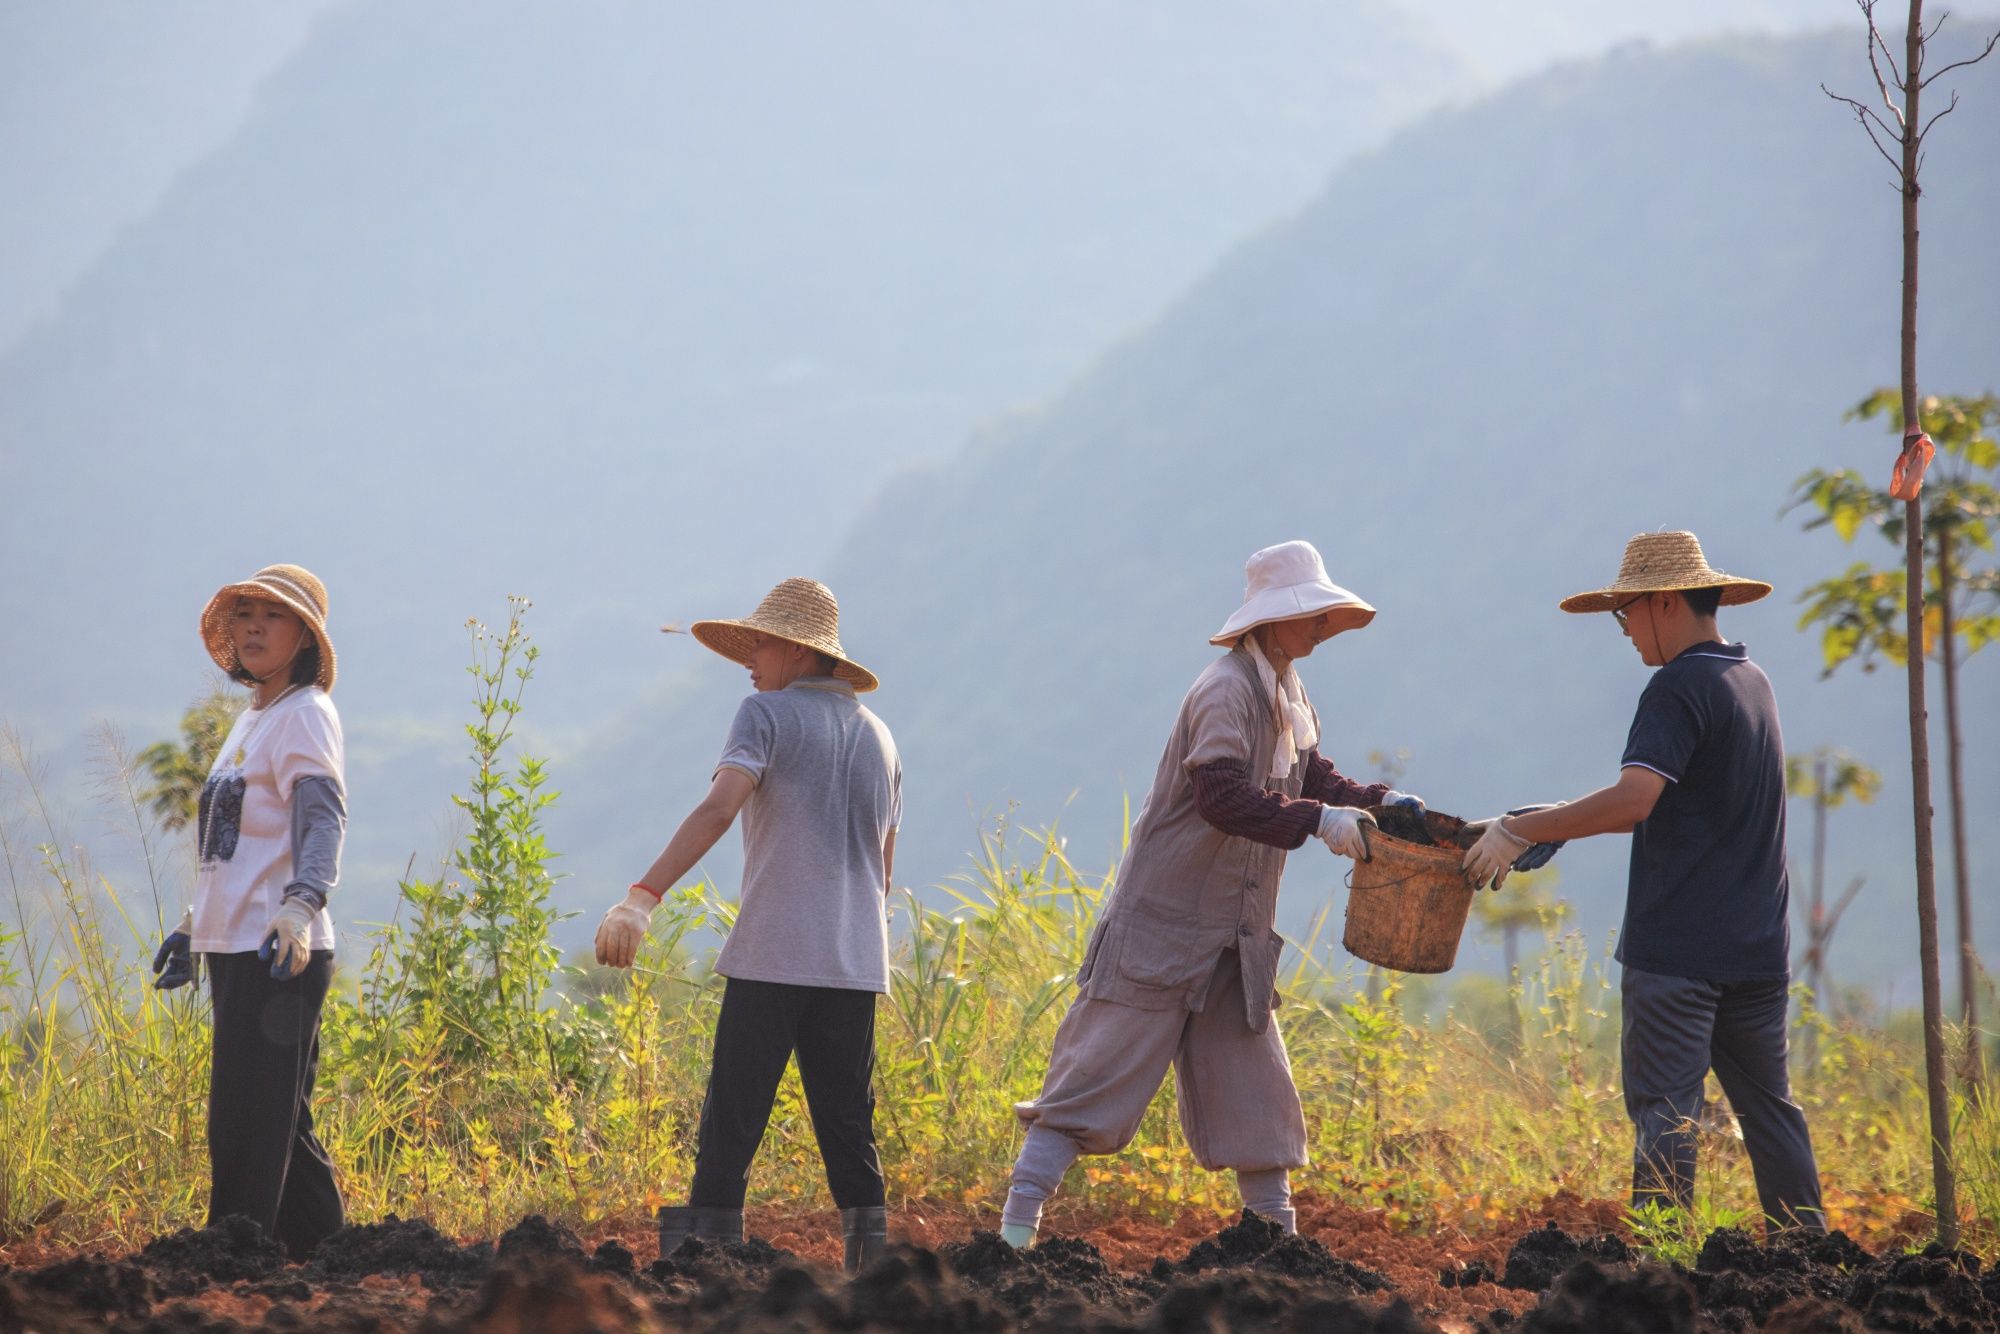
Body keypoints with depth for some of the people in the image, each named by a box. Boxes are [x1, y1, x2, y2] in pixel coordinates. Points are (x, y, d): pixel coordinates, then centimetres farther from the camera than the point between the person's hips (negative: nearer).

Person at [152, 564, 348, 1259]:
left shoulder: (304, 714, -8)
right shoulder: (252, 718, 20)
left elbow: (323, 819, -21)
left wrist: (299, 905, -35)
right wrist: (193, 925, 28)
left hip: (279, 953, -10)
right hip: (235, 945, 10)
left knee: (248, 1123, -10)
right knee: (278, 1123, 12)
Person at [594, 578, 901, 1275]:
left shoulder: (767, 715, -2)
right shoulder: (877, 736, 18)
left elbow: (718, 809, -18)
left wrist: (643, 897, -25)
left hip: (770, 957, -6)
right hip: (856, 966, 6)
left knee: (732, 1122, -4)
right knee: (848, 1124, 8)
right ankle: (870, 1254, 2)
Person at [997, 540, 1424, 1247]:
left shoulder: (1285, 693, 12)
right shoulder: (1226, 690, -17)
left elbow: (1309, 775, 21)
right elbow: (1222, 794, -29)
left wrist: (1378, 802, 5)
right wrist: (1318, 821, -33)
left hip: (1235, 937, 9)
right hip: (1164, 922, -9)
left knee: (1255, 1089, 10)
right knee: (1103, 1074, -8)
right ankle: (1015, 1228, -6)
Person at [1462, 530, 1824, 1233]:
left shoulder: (1680, 687, -13)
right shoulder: (1752, 681, 15)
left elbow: (1632, 801, -25)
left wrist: (1518, 831, -18)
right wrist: (1562, 823, 17)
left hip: (1678, 948, -8)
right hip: (1757, 949, 8)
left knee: (1665, 1109, -7)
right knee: (1767, 1103, 14)